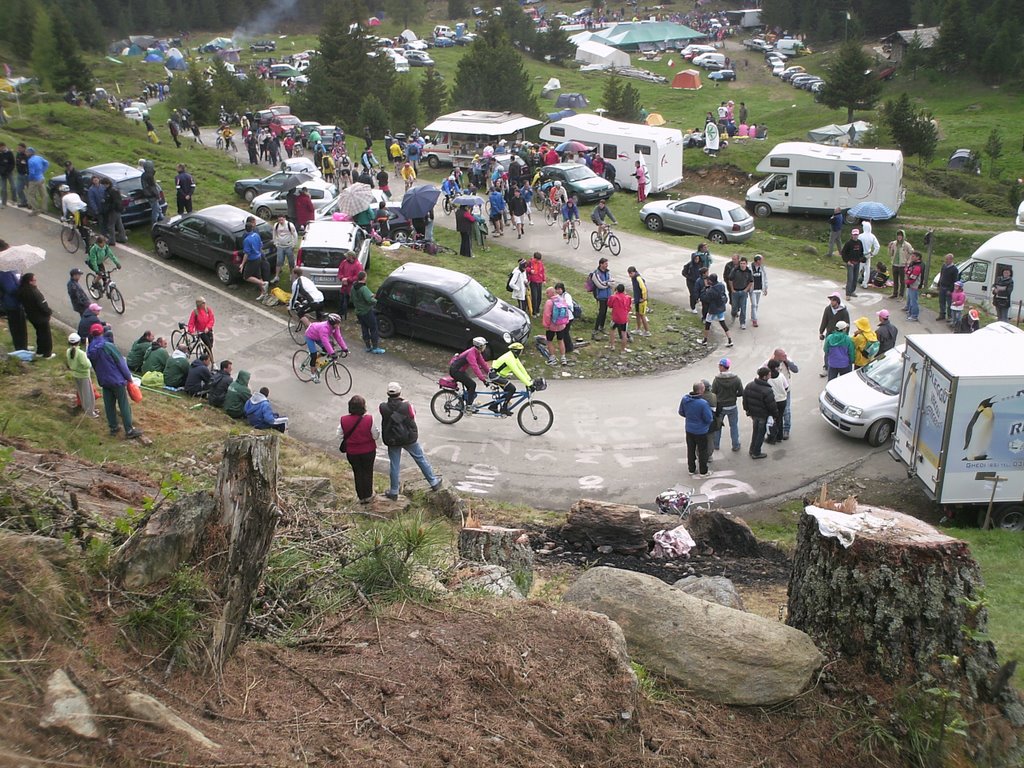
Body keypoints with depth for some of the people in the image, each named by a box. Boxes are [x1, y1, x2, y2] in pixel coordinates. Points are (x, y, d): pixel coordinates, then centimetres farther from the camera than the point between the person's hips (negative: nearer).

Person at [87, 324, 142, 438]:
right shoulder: (108, 346, -19)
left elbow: (94, 366, 11)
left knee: (109, 405, 16)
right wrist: (128, 377, -5)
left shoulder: (91, 350, 0)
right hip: (117, 380, -6)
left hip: (104, 381, 6)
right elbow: (120, 362, -15)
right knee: (124, 405, 1)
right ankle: (129, 430, 4)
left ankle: (113, 427, 24)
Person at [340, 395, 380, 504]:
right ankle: (368, 496, 26)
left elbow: (340, 435, -4)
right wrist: (377, 429, 7)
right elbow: (376, 436, -13)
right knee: (367, 472, 17)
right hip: (368, 451, -1)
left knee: (357, 473, 17)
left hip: (352, 452, 1)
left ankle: (361, 497, 25)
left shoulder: (343, 420, -16)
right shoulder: (369, 419, -21)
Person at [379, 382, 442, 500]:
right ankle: (434, 482, 24)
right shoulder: (407, 406, -19)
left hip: (392, 440, 1)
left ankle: (393, 492, 19)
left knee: (394, 465, 11)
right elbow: (413, 419, -2)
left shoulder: (383, 408, -17)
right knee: (421, 460, 15)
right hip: (409, 438, -1)